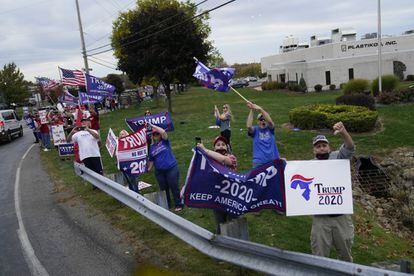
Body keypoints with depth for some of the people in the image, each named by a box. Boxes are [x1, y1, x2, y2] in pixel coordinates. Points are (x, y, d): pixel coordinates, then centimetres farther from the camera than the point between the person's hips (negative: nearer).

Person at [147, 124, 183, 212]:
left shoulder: (164, 141, 1)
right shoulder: (151, 147, 10)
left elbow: (163, 132, -17)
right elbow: (151, 160, 14)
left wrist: (152, 125, -12)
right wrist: (149, 169, 4)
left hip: (171, 168, -4)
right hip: (159, 171, 4)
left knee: (174, 187, 0)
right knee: (163, 188, 13)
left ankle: (178, 205, 10)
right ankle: (166, 205, 26)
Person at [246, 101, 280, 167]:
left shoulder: (270, 129, 3)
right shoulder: (255, 130, 1)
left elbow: (270, 121, -19)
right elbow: (249, 126, -22)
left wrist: (260, 109, -31)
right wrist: (251, 110, -28)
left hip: (273, 160, 2)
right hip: (259, 162, -2)